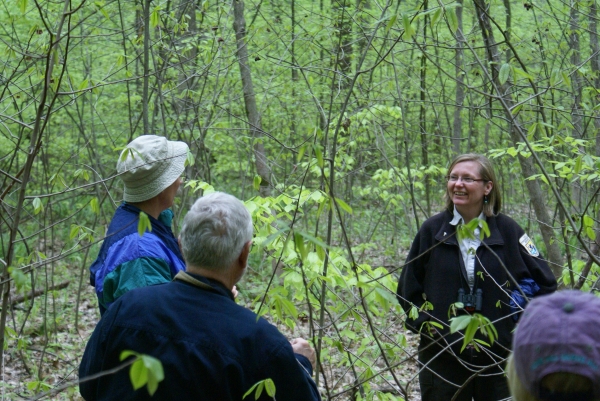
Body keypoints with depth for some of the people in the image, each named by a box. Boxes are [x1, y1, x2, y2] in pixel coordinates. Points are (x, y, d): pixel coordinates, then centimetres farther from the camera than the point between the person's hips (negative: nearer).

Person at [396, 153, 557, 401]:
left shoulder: (507, 231, 1)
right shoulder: (432, 230, 2)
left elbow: (544, 283, 7)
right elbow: (408, 289, 8)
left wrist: (523, 324, 0)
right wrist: (425, 324, -3)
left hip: (500, 355, 0)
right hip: (442, 356, 0)